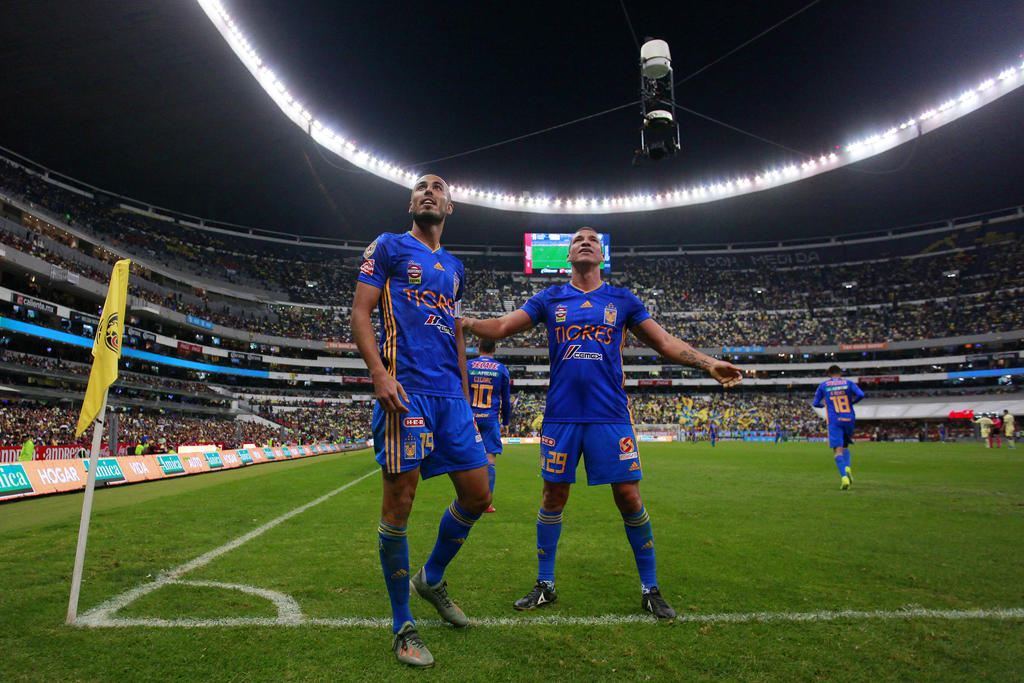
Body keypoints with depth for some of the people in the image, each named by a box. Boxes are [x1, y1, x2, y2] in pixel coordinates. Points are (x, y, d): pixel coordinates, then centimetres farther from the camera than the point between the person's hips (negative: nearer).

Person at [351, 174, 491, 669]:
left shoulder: (454, 267, 23)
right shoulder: (388, 247, 8)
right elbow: (360, 312, 0)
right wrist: (379, 373, -14)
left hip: (449, 392, 6)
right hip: (405, 388, -6)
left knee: (477, 493, 4)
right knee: (399, 502, -5)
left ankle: (431, 579, 29)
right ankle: (403, 625, 13)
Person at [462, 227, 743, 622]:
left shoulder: (622, 300, 9)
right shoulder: (550, 300, 10)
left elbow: (665, 342, 10)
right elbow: (501, 327, 5)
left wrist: (710, 365, -1)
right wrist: (460, 321, -9)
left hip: (610, 415, 0)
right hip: (561, 415, 1)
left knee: (629, 498, 0)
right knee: (553, 497, 7)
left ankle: (649, 589, 19)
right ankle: (545, 585, 24)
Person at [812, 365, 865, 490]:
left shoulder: (823, 385, 9)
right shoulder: (848, 383, 9)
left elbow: (816, 403, 9)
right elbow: (861, 395, -5)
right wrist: (851, 402, 14)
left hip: (834, 421, -2)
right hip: (849, 419, 2)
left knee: (838, 450, -5)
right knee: (845, 445, 21)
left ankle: (844, 477, -21)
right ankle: (847, 468, -4)